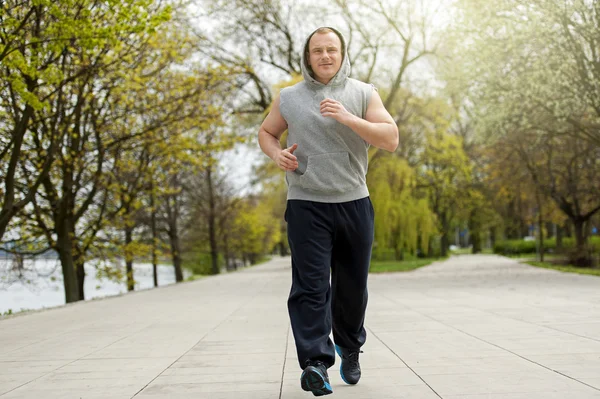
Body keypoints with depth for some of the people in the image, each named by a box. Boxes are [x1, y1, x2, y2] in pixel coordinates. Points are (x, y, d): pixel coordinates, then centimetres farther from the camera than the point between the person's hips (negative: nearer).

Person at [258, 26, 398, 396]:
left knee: (352, 285, 12)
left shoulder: (363, 94, 5)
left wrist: (347, 118, -17)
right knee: (311, 286, -10)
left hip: (354, 203, 1)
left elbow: (391, 139, -5)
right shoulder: (289, 98, 6)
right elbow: (266, 132, 21)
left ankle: (350, 347, 33)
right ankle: (316, 363, -12)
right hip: (306, 204, -1)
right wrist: (277, 154, -2)